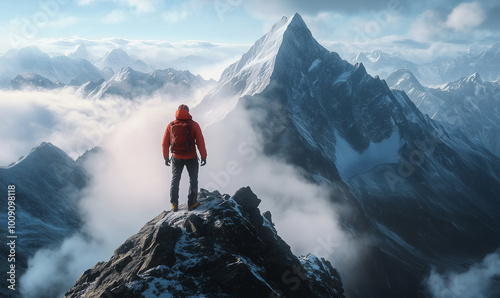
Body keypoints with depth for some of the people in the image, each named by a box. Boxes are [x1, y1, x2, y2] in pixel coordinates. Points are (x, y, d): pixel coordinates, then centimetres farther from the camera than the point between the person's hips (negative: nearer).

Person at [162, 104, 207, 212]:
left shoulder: (170, 126, -3)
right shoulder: (193, 125, -10)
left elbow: (165, 143, 2)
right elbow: (200, 142, -10)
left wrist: (166, 157, 13)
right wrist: (203, 156, 0)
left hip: (176, 158, 2)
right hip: (191, 158, -2)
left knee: (175, 180, 19)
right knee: (193, 180, 16)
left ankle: (174, 204, 21)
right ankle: (192, 203, 16)